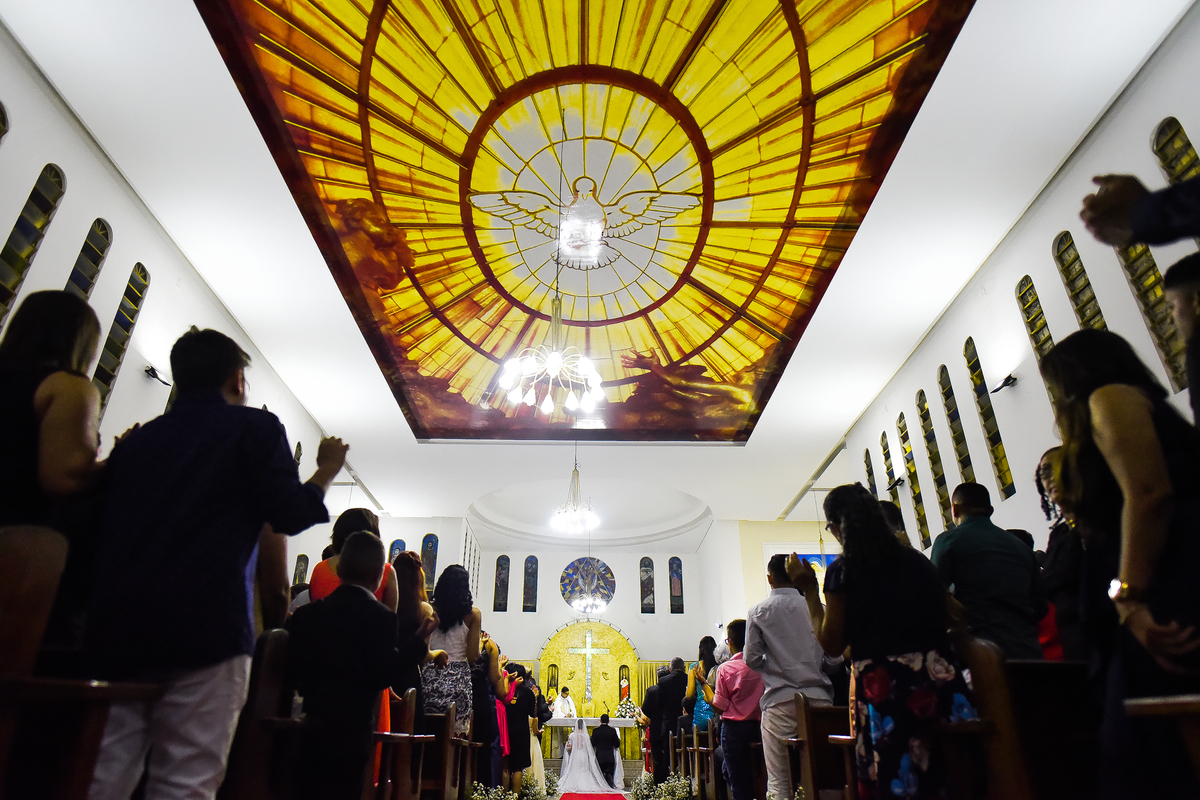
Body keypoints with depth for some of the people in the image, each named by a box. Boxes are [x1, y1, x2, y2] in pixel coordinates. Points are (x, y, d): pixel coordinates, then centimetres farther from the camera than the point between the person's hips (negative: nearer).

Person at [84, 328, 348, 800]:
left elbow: (102, 529, 23)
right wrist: (327, 471, 11)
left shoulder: (135, 440, 20)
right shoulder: (254, 427, 3)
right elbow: (292, 516, -5)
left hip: (117, 628, 6)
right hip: (204, 626, -6)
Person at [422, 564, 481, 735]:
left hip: (430, 676, 2)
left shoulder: (431, 611, 1)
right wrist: (480, 645, 14)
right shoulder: (472, 614, -3)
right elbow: (472, 656, -6)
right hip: (458, 678, -2)